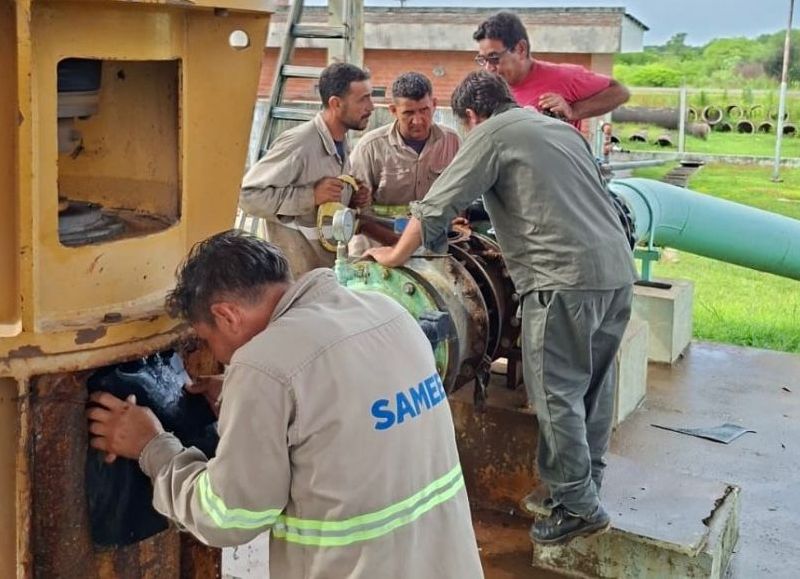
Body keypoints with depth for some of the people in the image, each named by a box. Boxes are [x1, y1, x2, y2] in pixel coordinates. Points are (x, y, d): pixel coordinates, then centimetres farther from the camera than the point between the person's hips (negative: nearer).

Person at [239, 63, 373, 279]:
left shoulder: (341, 142, 6)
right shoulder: (298, 143, -20)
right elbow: (248, 195, -24)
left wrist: (352, 200, -1)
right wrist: (311, 196, -27)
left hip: (332, 258, 8)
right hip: (299, 265, -8)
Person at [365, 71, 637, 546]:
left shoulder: (490, 134, 1)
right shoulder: (563, 128, 23)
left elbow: (436, 207, -3)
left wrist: (393, 256, 10)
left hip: (567, 278, -8)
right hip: (618, 270, 8)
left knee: (557, 392, 0)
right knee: (594, 386, 16)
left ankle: (578, 506, 4)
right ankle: (587, 485, 26)